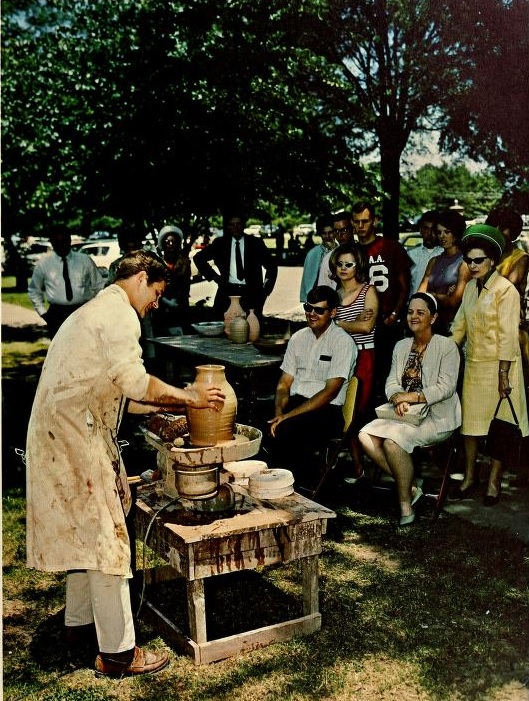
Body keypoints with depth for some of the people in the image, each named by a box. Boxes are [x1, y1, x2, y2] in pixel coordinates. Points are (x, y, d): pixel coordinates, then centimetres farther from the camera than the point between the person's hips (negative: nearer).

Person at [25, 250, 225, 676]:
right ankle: (117, 652, 3)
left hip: (63, 433, 11)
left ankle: (79, 622, 33)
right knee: (106, 537, -5)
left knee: (83, 532, 19)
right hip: (74, 435, -11)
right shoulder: (119, 313, -11)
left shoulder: (99, 310, 22)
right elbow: (133, 381, -22)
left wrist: (167, 407, 17)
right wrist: (190, 398, -11)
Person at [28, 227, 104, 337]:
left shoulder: (85, 261, 5)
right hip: (56, 314, 0)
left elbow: (99, 286, 14)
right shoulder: (43, 263, 6)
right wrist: (43, 312, 7)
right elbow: (34, 291, 17)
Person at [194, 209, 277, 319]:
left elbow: (272, 265, 17)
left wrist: (266, 289, 8)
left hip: (251, 293, 0)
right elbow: (199, 258, 19)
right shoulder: (220, 243, 10)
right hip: (228, 292, 1)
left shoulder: (256, 243, 9)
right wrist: (213, 276, 10)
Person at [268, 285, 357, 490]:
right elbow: (284, 383, 12)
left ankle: (310, 483, -7)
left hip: (327, 411, -5)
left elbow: (330, 392, -14)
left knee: (285, 431, -33)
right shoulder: (298, 338, 14)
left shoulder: (343, 342, -6)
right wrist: (279, 413, -10)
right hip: (296, 402, 5)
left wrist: (288, 416, -20)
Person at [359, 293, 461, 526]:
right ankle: (410, 487, -5)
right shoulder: (402, 346, 14)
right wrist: (397, 398, -16)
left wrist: (412, 396, -25)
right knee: (365, 435, -16)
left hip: (437, 418, -7)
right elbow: (391, 382, 8)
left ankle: (406, 505, -15)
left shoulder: (446, 346, -5)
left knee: (392, 438, -30)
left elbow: (446, 387, -15)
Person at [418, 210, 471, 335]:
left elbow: (454, 302, -8)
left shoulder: (464, 263, -2)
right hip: (432, 325, 5)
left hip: (452, 326, -5)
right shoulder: (434, 261, 15)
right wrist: (443, 297, -8)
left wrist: (431, 294, 4)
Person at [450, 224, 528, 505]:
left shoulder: (505, 290, -13)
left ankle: (494, 483, 14)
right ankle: (469, 477, 24)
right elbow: (459, 326, 13)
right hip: (473, 366, 7)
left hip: (497, 367, -7)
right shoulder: (470, 287, 9)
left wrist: (503, 374, -18)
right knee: (470, 422, 12)